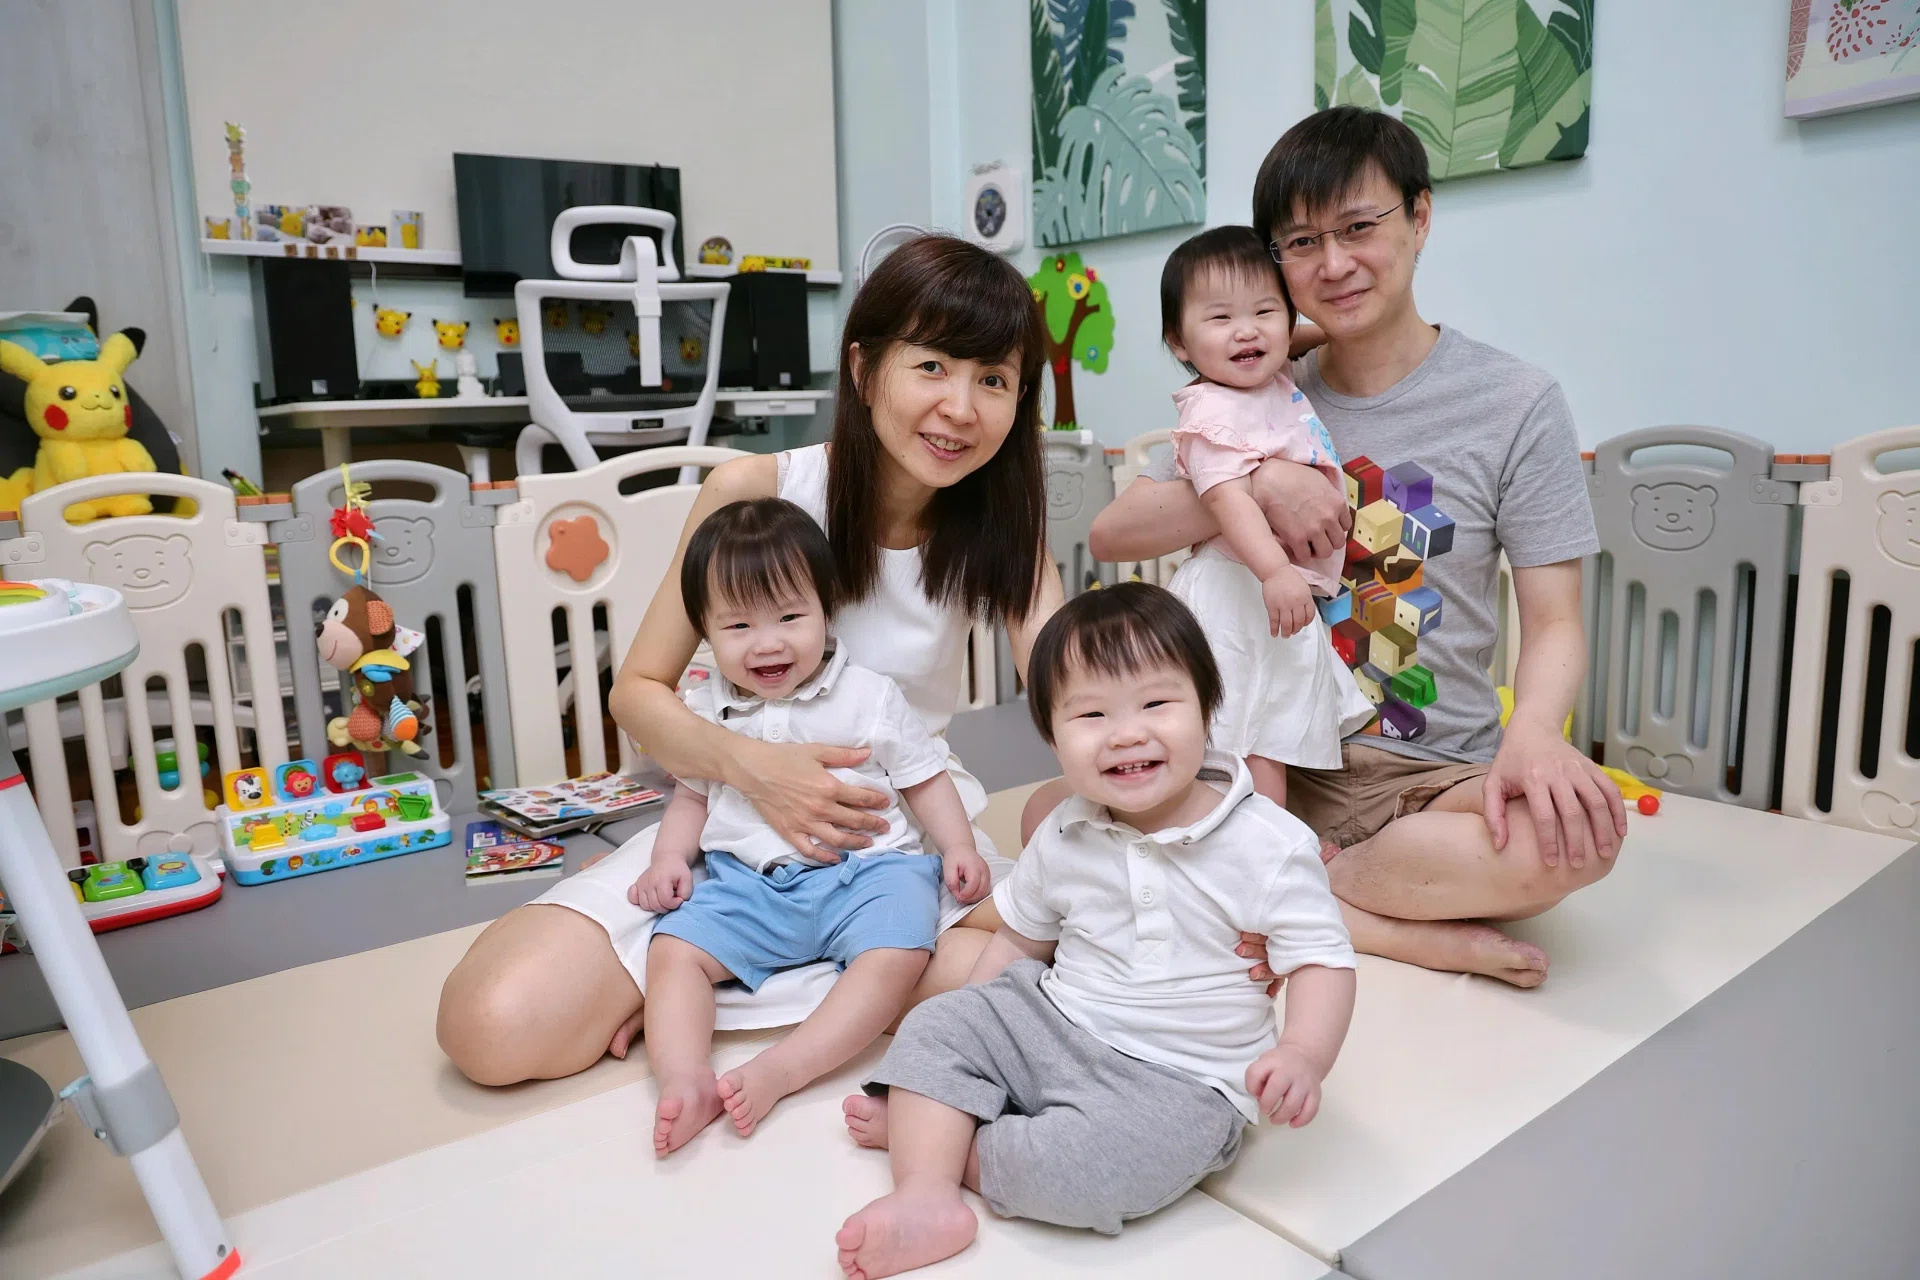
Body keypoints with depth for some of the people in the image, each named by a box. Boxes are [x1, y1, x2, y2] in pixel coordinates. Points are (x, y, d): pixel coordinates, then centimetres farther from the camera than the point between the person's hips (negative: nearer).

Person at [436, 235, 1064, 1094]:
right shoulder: (754, 491, -13)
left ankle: (691, 989, -11)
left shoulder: (1002, 525, -6)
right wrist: (745, 764, -28)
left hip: (909, 832, 3)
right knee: (494, 1025, -22)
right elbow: (639, 691, -8)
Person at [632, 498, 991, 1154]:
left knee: (896, 955, -30)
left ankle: (781, 1070, -32)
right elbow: (691, 797, 20)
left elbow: (925, 778, 6)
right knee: (673, 948, -17)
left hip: (865, 868, -3)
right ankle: (685, 1080, -27)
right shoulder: (705, 711, 9)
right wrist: (668, 858, 2)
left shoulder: (869, 697, 0)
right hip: (747, 881, 3)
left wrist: (958, 848, -9)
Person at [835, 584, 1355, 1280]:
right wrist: (972, 1023, 9)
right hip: (1049, 1025, 5)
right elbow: (1019, 937, 14)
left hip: (1180, 1080, -5)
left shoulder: (1270, 844, -15)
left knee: (1076, 1167, -29)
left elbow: (1323, 961, -11)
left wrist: (1304, 1052, -30)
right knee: (936, 1026, -9)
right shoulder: (1062, 838, 0)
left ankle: (926, 1132, -6)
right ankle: (926, 1194, -17)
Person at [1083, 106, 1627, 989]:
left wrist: (1533, 731, -24)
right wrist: (1262, 485, -17)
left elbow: (1554, 623, -2)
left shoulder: (1515, 404, 1)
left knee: (1585, 830, -33)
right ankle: (1413, 932, -18)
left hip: (1434, 776, -2)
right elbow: (1112, 535, -2)